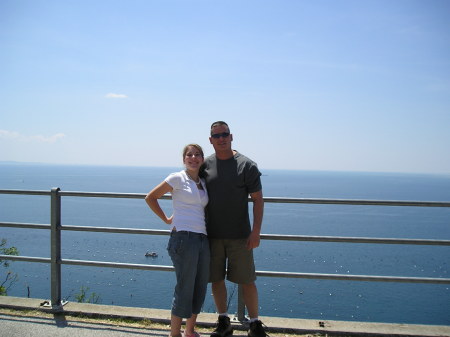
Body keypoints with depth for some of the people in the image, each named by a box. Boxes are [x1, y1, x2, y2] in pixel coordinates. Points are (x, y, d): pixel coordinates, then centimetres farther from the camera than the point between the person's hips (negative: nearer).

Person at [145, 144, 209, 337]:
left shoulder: (204, 183, 16)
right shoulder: (177, 178, -3)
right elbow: (150, 198, 2)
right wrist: (166, 219, 4)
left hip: (203, 239, 7)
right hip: (184, 238, -7)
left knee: (200, 290, 13)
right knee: (185, 290, -2)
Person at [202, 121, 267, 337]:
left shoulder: (246, 165, -4)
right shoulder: (205, 165, 4)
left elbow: (258, 200, -4)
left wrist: (256, 232, -11)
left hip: (239, 236, -3)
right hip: (211, 235, 3)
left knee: (246, 280, 2)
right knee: (216, 279, 10)